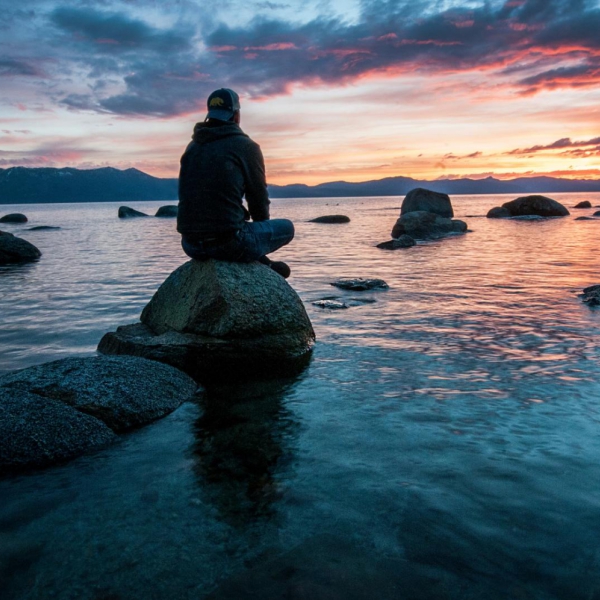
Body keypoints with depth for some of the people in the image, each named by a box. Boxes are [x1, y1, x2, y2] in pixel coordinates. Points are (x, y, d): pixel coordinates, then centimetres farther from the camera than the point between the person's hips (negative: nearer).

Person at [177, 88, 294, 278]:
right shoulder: (246, 146, -3)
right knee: (286, 227, 17)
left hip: (190, 244, 6)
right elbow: (259, 197, 2)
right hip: (228, 243, -6)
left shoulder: (192, 147, 14)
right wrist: (261, 225, 25)